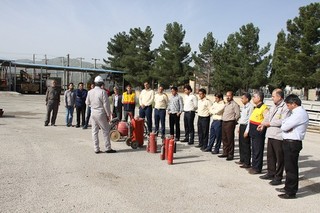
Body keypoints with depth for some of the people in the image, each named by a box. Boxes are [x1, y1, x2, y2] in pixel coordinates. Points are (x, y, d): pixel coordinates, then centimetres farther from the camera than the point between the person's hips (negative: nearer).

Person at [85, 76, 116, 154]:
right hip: (101, 113, -5)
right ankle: (108, 148, 8)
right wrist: (108, 114, -5)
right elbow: (106, 104, -13)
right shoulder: (103, 92, -14)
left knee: (95, 131, 10)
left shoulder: (90, 92, 3)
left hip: (93, 113, 5)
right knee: (105, 131, 4)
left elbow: (87, 103, 13)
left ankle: (96, 149, 13)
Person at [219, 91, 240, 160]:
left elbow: (238, 114, -11)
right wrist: (223, 119, 15)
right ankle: (225, 153, 23)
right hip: (224, 122, 8)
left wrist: (233, 121, -4)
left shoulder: (235, 104, -8)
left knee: (230, 139, -3)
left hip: (230, 123, -8)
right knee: (224, 139, 12)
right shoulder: (226, 104, 17)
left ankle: (230, 154, 4)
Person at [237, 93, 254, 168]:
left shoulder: (250, 107, -15)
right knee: (241, 144, 15)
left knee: (246, 145, -3)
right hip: (241, 126, 9)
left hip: (246, 126, -9)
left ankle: (247, 163, 5)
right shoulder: (244, 106, 15)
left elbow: (250, 119, -18)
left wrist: (247, 130, -19)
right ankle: (242, 160, 27)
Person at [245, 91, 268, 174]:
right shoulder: (256, 107, 14)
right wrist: (247, 131, 21)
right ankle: (254, 166, 25)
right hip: (253, 131, 9)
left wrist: (262, 126, -32)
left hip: (258, 131, -9)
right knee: (254, 149, 15)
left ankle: (257, 168, 7)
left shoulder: (264, 108, -15)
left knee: (258, 150, -1)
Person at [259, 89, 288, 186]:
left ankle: (278, 177, 12)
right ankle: (270, 173, 32)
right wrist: (263, 124, 3)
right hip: (270, 135, 9)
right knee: (270, 156, 18)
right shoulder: (273, 106, 15)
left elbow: (282, 121, -22)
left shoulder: (285, 108, -14)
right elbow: (267, 116, 22)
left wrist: (269, 123, -13)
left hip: (279, 136, -9)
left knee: (279, 158, 3)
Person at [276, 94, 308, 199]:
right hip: (289, 142, 10)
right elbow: (283, 124, 16)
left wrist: (285, 125, -2)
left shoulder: (300, 113, -18)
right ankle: (288, 187, 32)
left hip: (293, 143, -10)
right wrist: (286, 126, -2)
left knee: (291, 168, -1)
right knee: (288, 166, 19)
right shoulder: (294, 112, 14)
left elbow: (285, 127, -20)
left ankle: (291, 192, 9)